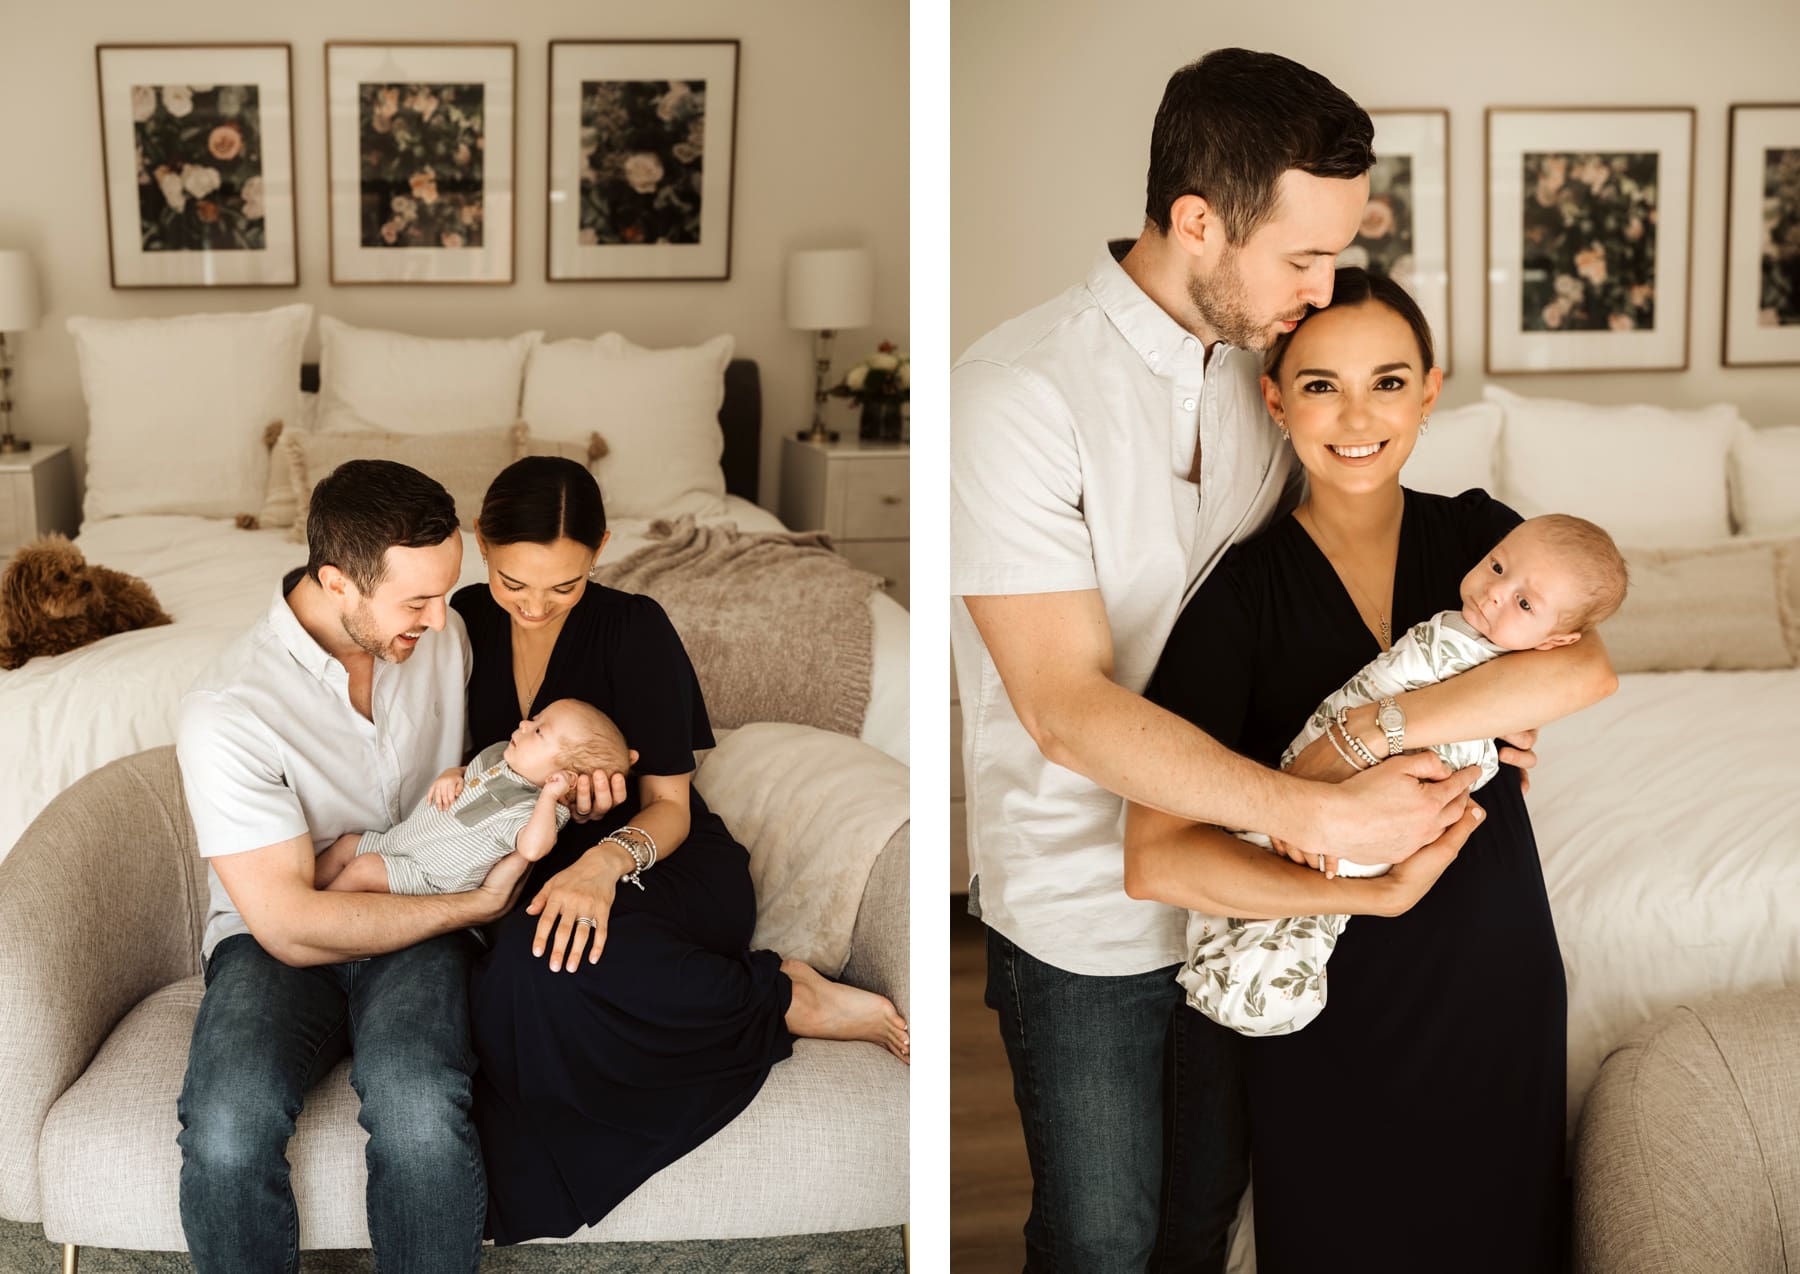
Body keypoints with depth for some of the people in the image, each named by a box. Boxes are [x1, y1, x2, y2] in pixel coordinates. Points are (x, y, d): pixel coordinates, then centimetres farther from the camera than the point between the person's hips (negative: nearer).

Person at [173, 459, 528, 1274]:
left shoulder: (440, 634, -2)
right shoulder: (226, 713, -19)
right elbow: (291, 924, -19)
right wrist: (477, 905, -17)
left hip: (421, 933, 2)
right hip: (276, 942, -2)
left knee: (420, 1114, -33)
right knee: (228, 1131, -34)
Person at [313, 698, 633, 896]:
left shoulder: (526, 808, -27)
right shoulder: (498, 756, 0)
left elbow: (532, 848, -46)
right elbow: (467, 771, 19)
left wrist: (549, 796, -45)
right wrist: (450, 776, -3)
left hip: (425, 874, -9)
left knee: (363, 868, -17)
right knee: (347, 844, 11)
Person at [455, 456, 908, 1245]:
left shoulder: (633, 631, -10)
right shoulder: (468, 622, 4)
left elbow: (669, 806, -8)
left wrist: (607, 860, -32)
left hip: (658, 864, -4)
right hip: (541, 867, 4)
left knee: (538, 967, -39)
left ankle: (787, 998, -22)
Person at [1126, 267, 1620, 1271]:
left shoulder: (1481, 534, -2)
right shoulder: (1239, 591, -12)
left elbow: (1589, 668, -25)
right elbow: (1155, 859, -20)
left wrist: (1361, 733, -31)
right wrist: (1377, 893, -28)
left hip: (1498, 973, 3)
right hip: (1338, 999, -3)